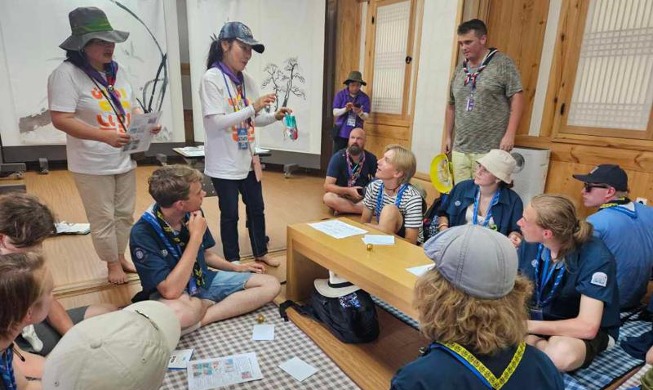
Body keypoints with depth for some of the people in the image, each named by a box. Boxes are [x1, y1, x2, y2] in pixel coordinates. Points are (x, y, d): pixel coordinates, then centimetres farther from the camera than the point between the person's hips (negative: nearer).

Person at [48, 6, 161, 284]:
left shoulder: (116, 71, 8)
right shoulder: (66, 74, -14)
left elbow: (131, 107, 15)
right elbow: (61, 120, -20)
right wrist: (104, 136, -31)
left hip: (124, 159, 6)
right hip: (92, 165, -6)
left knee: (124, 214, 17)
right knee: (103, 219, 6)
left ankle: (121, 256, 36)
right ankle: (112, 264, 25)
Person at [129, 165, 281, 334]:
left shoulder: (192, 214, -6)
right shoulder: (143, 233, -24)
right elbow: (171, 291, -32)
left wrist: (237, 267, 11)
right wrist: (196, 236, -31)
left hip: (204, 281, 7)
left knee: (271, 284, -5)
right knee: (176, 312, -44)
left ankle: (201, 319, -14)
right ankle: (211, 303, -9)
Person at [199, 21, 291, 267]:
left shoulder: (247, 80, 6)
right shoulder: (211, 78, -13)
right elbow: (216, 122, -21)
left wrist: (275, 117, -7)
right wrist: (252, 108, -24)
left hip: (248, 158, 7)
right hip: (225, 162, -6)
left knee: (256, 208, 16)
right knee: (230, 213, 8)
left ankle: (260, 253, 35)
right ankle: (232, 261, 27)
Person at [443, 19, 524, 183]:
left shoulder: (502, 63, 0)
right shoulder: (460, 70, 15)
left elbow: (517, 98, -6)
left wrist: (509, 135, -14)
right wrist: (448, 137, 17)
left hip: (490, 150, -5)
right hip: (459, 149, 5)